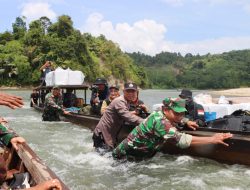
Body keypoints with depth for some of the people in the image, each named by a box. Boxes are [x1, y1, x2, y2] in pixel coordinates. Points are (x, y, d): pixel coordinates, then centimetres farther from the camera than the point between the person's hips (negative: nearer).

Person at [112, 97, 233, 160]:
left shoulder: (160, 115, -2)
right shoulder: (159, 121, -30)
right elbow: (180, 139, -43)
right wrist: (212, 139, -41)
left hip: (137, 154, 9)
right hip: (125, 156, -9)